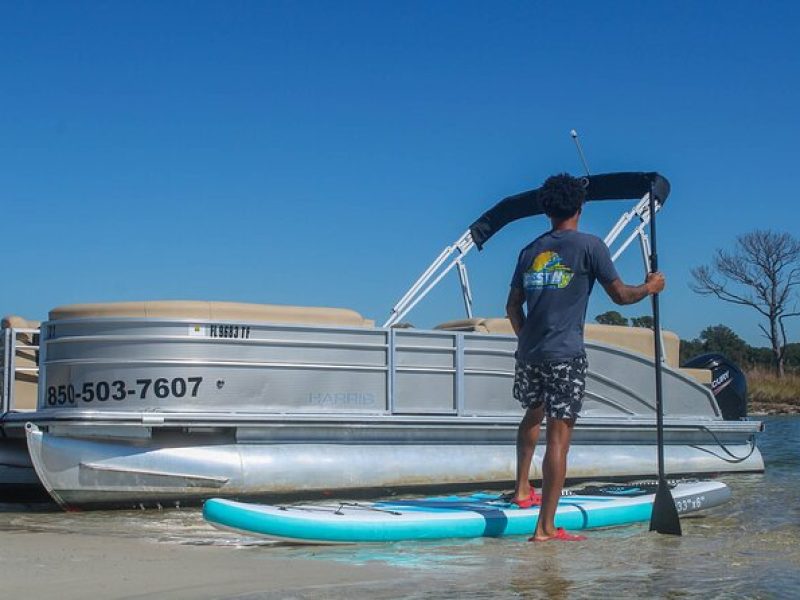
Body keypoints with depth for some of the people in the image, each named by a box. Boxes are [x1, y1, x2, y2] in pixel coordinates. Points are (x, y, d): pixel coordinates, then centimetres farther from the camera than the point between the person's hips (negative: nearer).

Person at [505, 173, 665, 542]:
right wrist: (650, 288, 19)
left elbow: (513, 306, 16)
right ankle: (545, 527, -9)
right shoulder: (589, 246, -2)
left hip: (529, 353, 6)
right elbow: (620, 295, 1)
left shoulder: (531, 250, 13)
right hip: (565, 356, -6)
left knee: (533, 415, 30)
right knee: (559, 435, -6)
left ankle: (522, 490, 35)